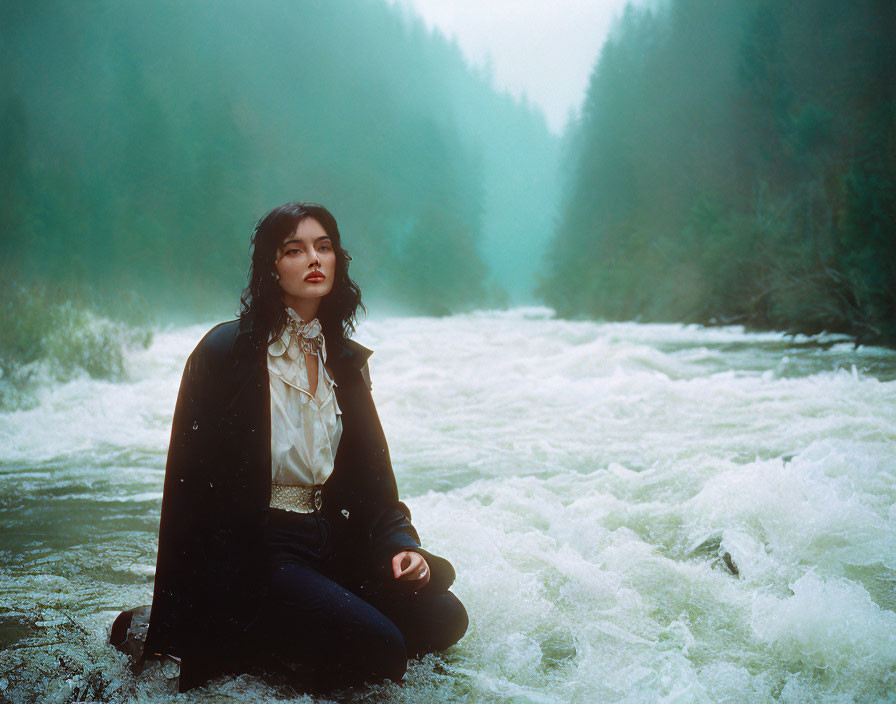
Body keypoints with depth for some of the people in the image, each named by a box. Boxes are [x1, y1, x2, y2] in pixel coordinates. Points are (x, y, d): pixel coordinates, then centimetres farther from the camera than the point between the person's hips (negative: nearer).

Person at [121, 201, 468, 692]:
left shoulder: (345, 361, 10)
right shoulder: (227, 352, -9)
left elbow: (373, 475, 16)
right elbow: (188, 481, -10)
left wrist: (400, 543, -6)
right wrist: (171, 632, -11)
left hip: (331, 540, 7)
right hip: (248, 552, -7)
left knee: (443, 616, -9)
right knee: (378, 646, -24)